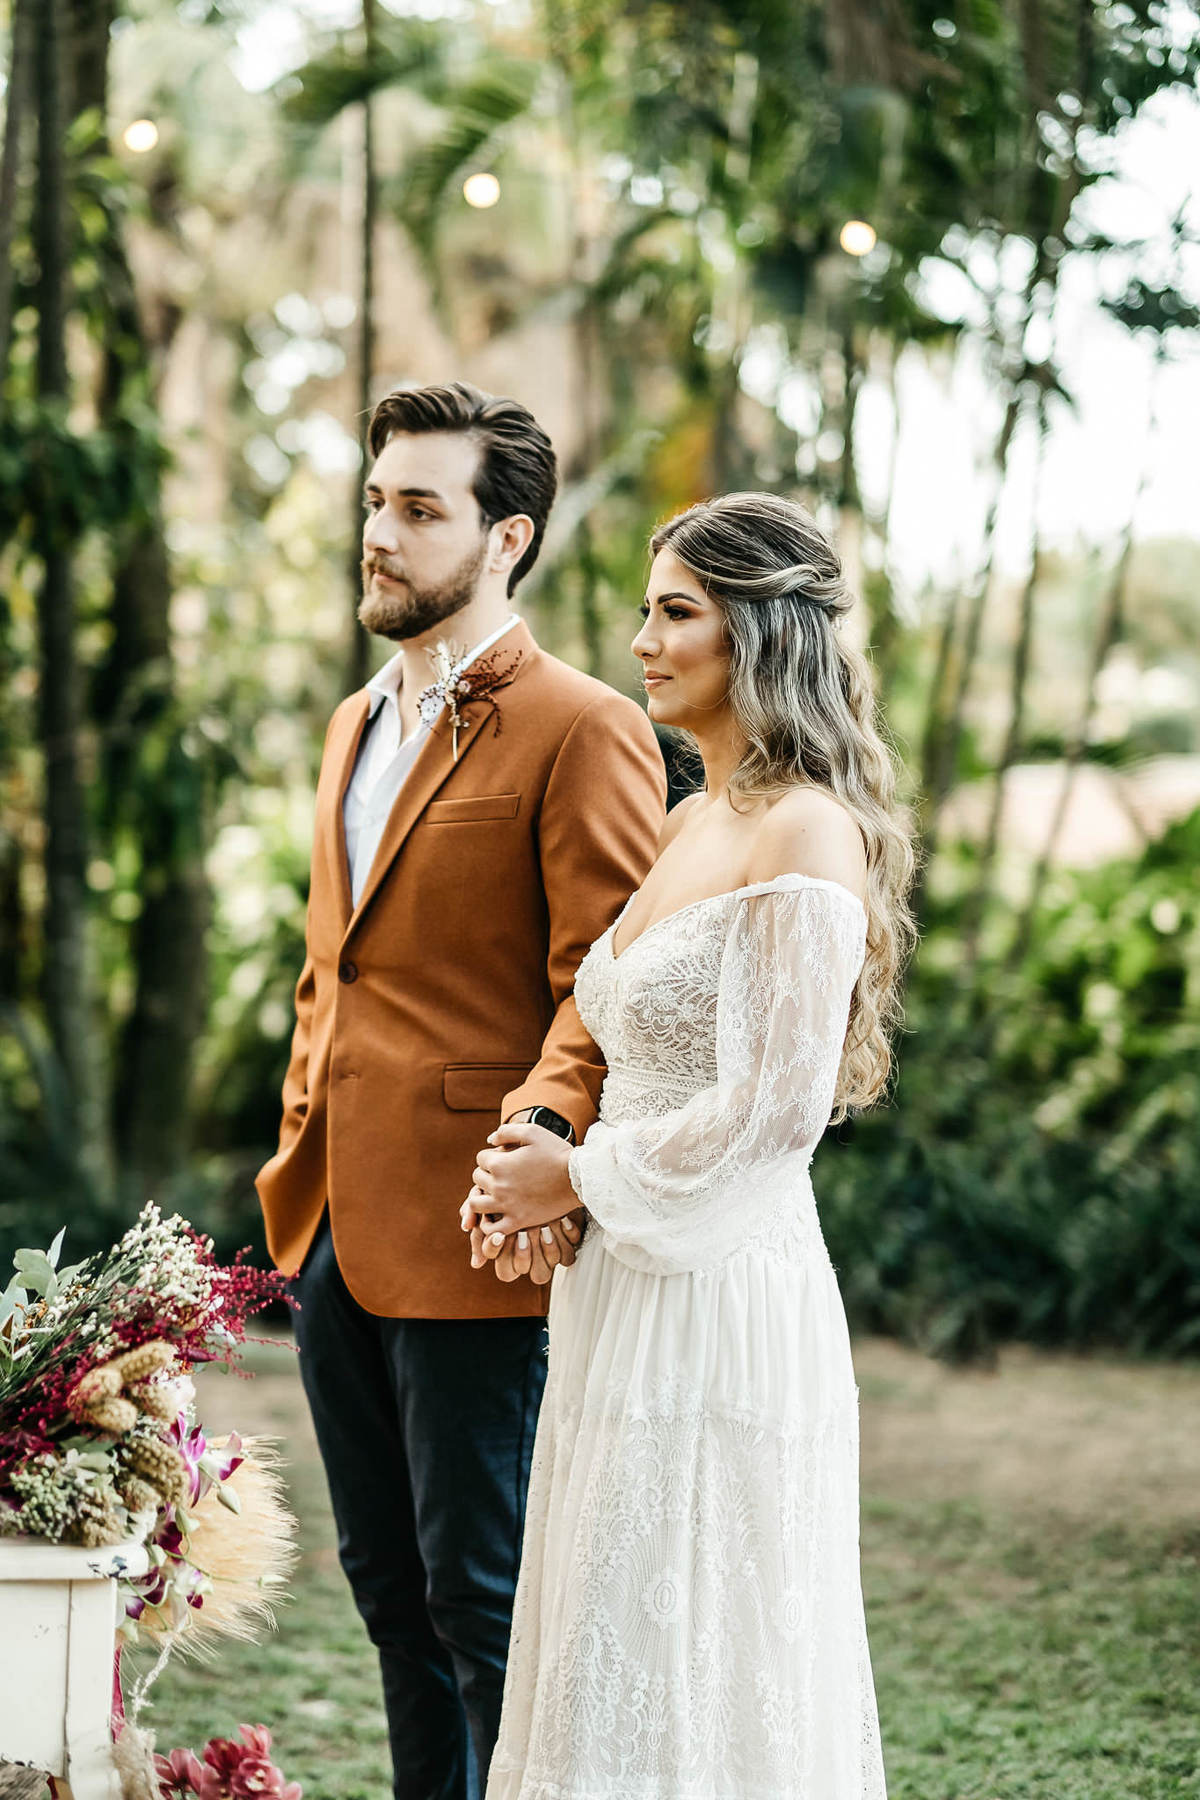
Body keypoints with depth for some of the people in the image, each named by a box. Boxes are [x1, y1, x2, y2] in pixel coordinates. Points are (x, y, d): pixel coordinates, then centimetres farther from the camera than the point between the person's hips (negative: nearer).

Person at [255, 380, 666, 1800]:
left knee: (484, 1601, -2)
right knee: (389, 1587, 16)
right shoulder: (357, 723, 18)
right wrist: (300, 1160, 15)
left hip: (467, 1242, -8)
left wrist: (543, 1135, -31)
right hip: (336, 1231, 8)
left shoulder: (583, 733, -10)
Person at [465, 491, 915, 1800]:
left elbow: (775, 1107, -19)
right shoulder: (688, 825, 14)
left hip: (723, 1297, -9)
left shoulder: (805, 835, -14)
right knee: (607, 1675, 14)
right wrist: (531, 1174, 5)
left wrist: (580, 1178, -9)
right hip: (628, 1295, 9)